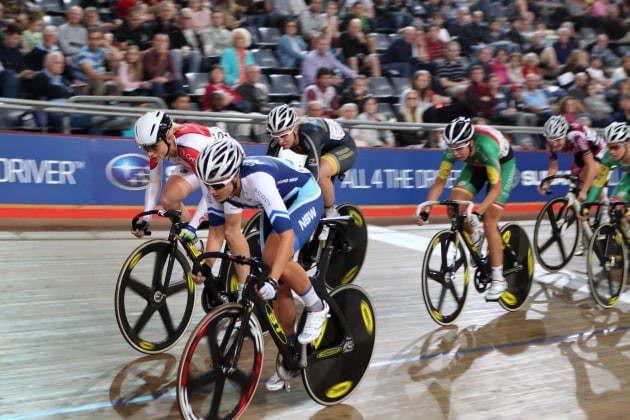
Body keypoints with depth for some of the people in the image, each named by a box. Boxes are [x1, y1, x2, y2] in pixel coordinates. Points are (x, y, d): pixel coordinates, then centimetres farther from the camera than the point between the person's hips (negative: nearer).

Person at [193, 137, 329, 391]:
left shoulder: (257, 179, -41)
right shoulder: (217, 186, -21)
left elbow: (287, 234, -46)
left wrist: (272, 280, -53)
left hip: (304, 197, -7)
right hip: (277, 203, 7)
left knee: (274, 257, -32)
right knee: (279, 288, 1)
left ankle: (317, 308, -7)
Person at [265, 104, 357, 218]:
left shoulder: (309, 134, -40)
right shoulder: (279, 136, -21)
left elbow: (313, 172, -45)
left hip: (344, 147, -7)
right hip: (323, 150, 7)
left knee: (319, 173, -36)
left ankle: (331, 214, -14)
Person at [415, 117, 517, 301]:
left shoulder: (486, 147, -41)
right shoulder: (452, 149, -27)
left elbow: (496, 187, -39)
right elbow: (440, 182, -20)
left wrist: (478, 211, -52)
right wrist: (425, 211, -30)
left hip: (503, 164, -5)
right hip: (475, 165, 5)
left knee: (489, 222, -15)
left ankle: (498, 279, -4)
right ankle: (475, 239, 11)